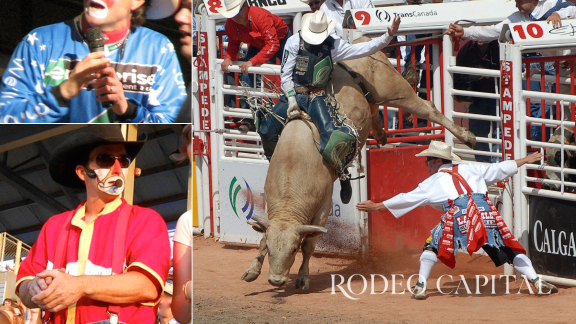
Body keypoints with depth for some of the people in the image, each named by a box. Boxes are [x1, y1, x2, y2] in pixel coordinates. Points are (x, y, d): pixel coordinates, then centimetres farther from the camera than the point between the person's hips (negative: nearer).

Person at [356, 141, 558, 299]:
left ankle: (420, 286, 7)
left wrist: (376, 207, 29)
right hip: (485, 211, 3)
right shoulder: (470, 169, 28)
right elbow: (498, 169, 30)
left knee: (433, 245, 17)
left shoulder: (432, 182, 21)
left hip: (458, 214, -3)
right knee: (508, 248, 9)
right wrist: (525, 160, 42)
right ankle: (537, 282, -2)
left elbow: (406, 199, 21)